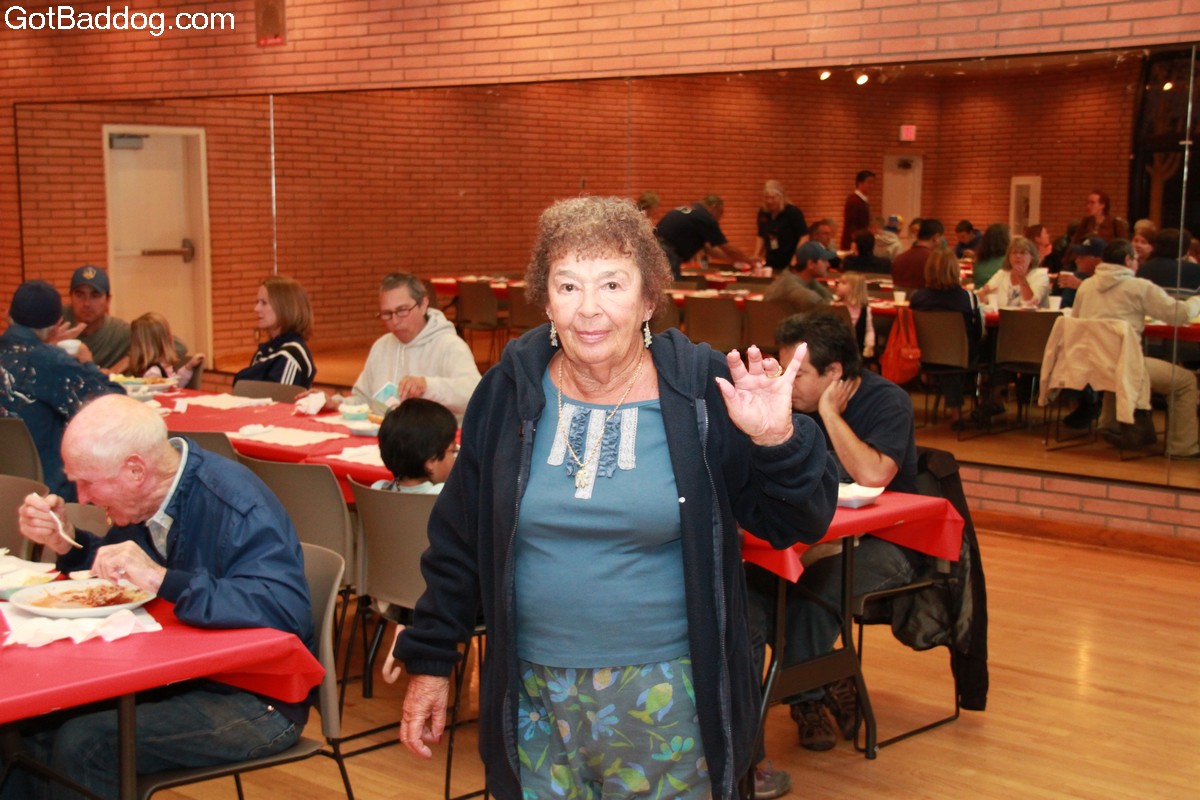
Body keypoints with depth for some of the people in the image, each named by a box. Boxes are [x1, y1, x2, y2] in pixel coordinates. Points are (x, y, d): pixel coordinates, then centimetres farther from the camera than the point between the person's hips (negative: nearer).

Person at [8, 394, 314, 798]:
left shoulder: (238, 507, -23)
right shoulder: (142, 501, 2)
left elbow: (288, 611, -36)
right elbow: (116, 574, 22)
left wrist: (162, 580, -38)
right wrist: (65, 543, 1)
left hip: (256, 702, -8)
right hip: (180, 672, 8)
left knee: (83, 744, -23)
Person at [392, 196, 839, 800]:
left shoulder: (704, 391, -8)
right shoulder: (510, 392, -2)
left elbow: (799, 524, -6)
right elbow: (457, 539, 5)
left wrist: (776, 441, -24)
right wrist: (429, 659, 6)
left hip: (665, 695, -2)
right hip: (533, 692, 2)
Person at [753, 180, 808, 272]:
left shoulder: (793, 212, -11)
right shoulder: (763, 213, 5)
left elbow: (804, 236, -12)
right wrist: (756, 255, 6)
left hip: (789, 264, -5)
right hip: (771, 263, 5)